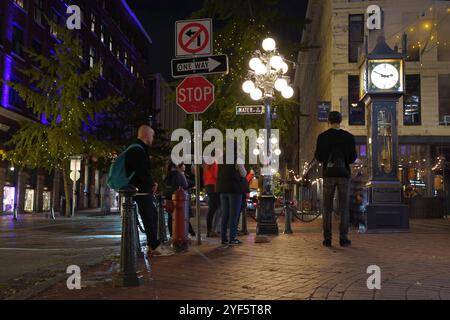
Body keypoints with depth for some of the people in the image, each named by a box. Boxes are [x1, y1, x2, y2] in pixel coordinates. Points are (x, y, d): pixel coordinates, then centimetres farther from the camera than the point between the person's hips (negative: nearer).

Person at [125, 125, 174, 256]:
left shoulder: (139, 149, 19)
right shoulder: (137, 150, -16)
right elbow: (142, 171, -24)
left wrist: (151, 183, 8)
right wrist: (152, 184, -10)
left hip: (144, 190, 11)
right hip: (141, 190, -11)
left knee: (153, 215, 14)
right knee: (148, 217, -9)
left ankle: (152, 244, 18)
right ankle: (155, 247, -6)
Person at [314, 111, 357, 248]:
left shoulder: (322, 137, -2)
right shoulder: (349, 137, 0)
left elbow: (318, 157, -2)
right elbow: (353, 157, 1)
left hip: (328, 174, 0)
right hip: (344, 174, 0)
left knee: (327, 207, 5)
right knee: (344, 207, 5)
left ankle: (327, 238, 3)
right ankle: (343, 238, 2)